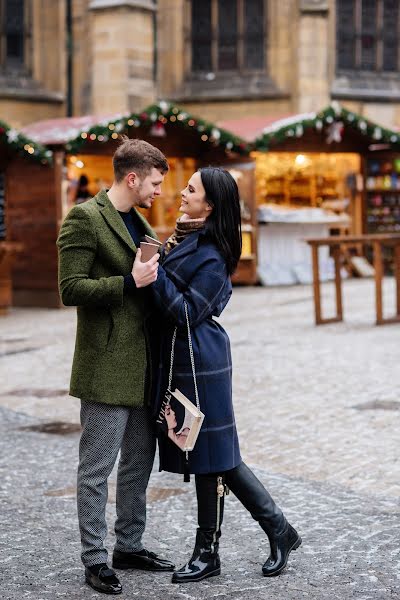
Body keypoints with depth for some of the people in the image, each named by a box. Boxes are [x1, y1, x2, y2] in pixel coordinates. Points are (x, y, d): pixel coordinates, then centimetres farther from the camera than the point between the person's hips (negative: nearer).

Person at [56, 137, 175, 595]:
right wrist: (130, 282, -21)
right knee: (96, 468, 1)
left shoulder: (139, 222, 16)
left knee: (139, 460, 16)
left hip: (142, 364, 9)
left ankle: (129, 546, 28)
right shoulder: (84, 218, -10)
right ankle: (95, 561, 11)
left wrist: (155, 276, 8)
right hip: (106, 367, -9)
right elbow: (71, 289, -16)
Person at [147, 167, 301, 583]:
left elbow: (187, 313, -18)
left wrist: (157, 271, -19)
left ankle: (208, 553, 14)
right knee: (215, 457, 12)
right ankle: (279, 530, 21)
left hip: (200, 362, -10)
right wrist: (163, 259, 6)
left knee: (210, 458, 1)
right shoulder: (185, 239, 11)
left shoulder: (211, 256, -16)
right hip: (182, 360, 10)